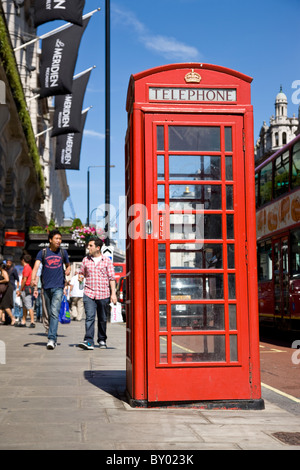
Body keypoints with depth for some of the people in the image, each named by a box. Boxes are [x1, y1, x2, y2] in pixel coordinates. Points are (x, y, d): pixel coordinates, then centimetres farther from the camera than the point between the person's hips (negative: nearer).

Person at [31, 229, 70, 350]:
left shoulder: (63, 252, 9)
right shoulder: (43, 252, 4)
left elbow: (68, 265, 24)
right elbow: (36, 266, -9)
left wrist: (67, 271, 0)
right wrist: (33, 279, -27)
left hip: (58, 287, -1)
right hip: (46, 287, 1)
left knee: (55, 313, -16)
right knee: (50, 314, 10)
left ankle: (51, 339, -21)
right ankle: (54, 338, 23)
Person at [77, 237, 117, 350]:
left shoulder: (107, 260, 3)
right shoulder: (86, 260, 9)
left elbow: (111, 278, 3)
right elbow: (81, 272, 23)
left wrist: (113, 293, -4)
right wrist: (80, 277, -2)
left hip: (103, 294, -1)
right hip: (89, 293, 1)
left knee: (102, 319, 10)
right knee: (89, 317, -14)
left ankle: (102, 340, 25)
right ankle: (88, 341, -20)